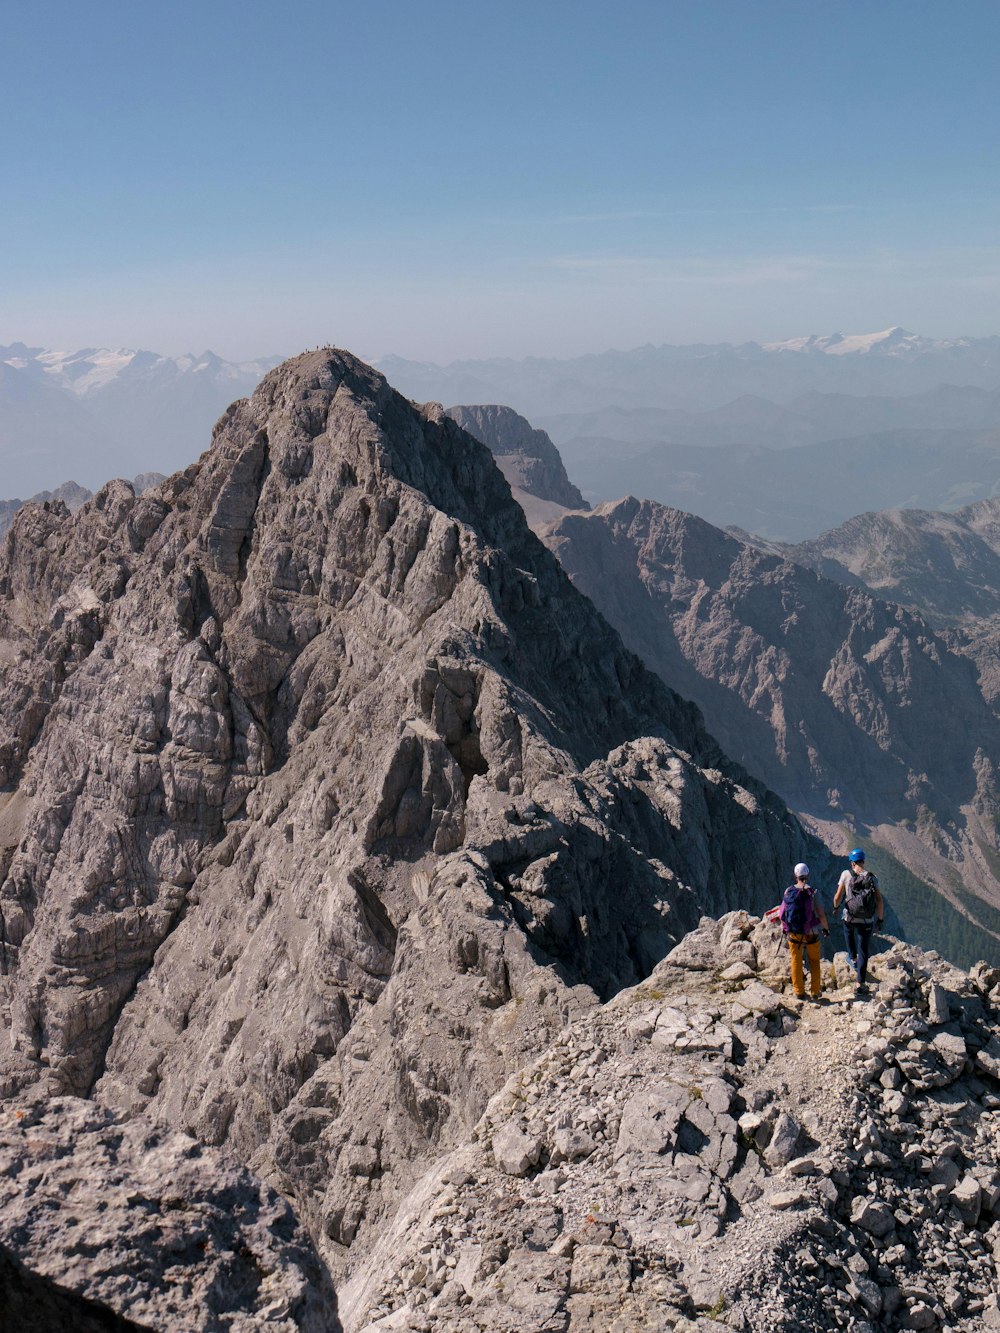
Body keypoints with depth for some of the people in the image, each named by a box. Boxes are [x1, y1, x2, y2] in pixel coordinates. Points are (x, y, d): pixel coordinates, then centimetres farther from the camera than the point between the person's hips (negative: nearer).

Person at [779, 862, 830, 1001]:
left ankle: (799, 992, 19)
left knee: (796, 962, 15)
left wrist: (784, 929, 15)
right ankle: (815, 992, 17)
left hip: (793, 933, 2)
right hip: (811, 933, -2)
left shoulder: (788, 892, -5)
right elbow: (821, 914, -13)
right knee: (814, 961, 16)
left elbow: (783, 913, 0)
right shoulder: (812, 892, -13)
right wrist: (826, 928, 5)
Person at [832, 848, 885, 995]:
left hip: (850, 919, 0)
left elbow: (838, 896, -7)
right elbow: (879, 901, -7)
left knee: (849, 930, 37)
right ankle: (860, 984, 12)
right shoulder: (872, 877, -5)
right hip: (867, 921, 0)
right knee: (864, 951, 11)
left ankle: (853, 959, 43)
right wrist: (880, 919, 5)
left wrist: (835, 907, 15)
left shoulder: (846, 874, -9)